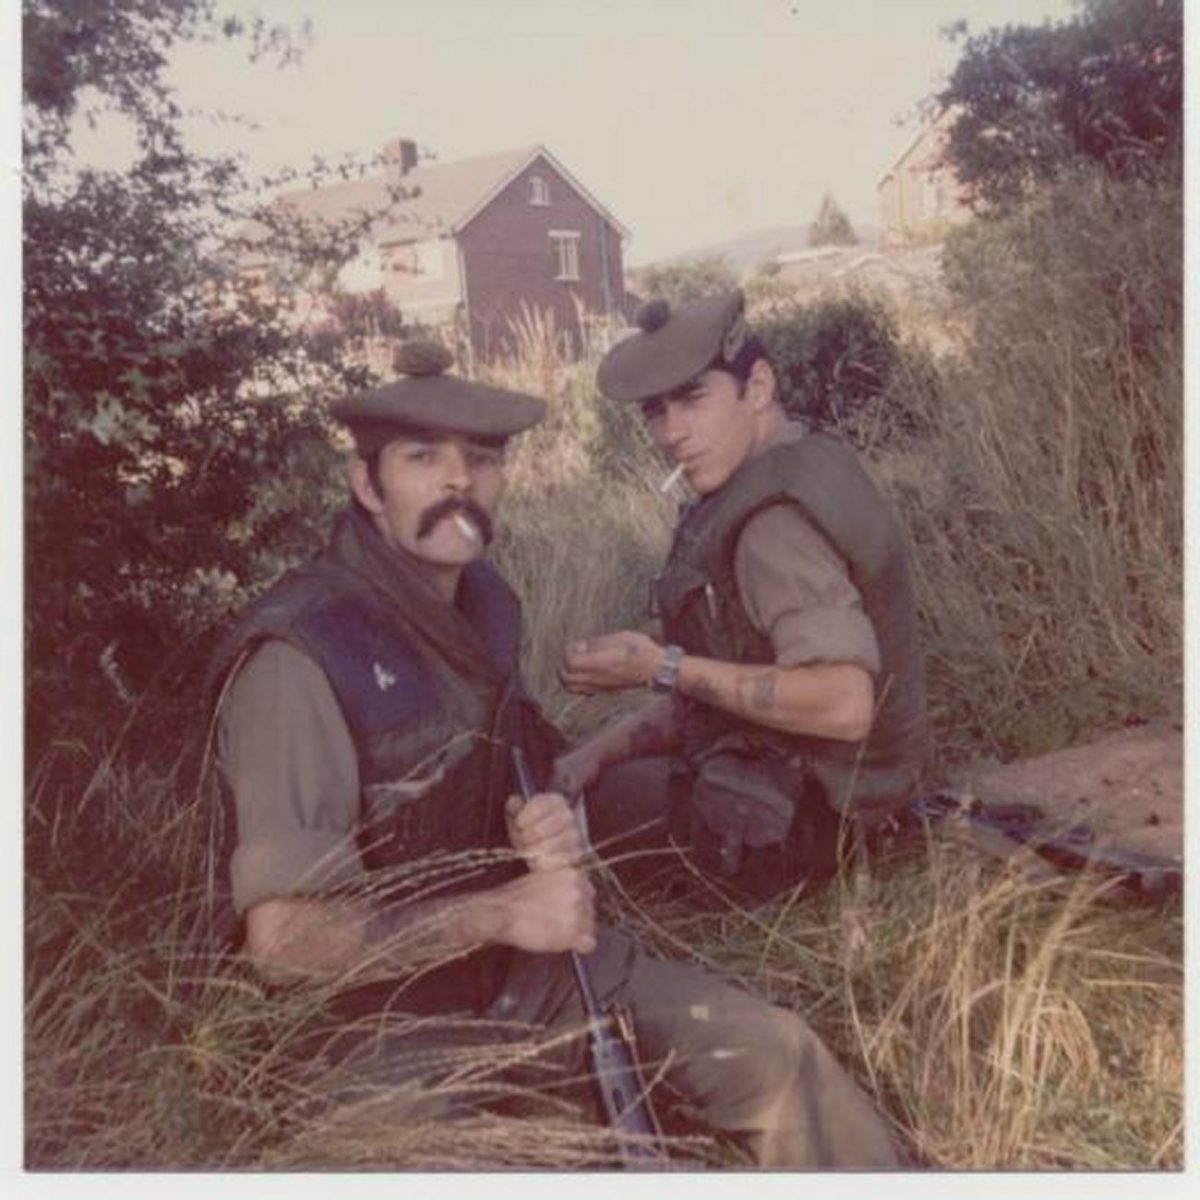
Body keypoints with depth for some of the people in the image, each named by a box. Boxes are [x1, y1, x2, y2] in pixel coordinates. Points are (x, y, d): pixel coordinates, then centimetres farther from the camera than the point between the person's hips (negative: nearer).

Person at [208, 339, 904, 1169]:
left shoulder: (485, 601, 0)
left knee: (776, 1052, 1)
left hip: (525, 964, 7)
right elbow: (281, 937, -24)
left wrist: (551, 831, -8)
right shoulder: (300, 657, -24)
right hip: (394, 1023, -6)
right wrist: (501, 914, -24)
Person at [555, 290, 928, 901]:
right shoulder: (799, 467, 4)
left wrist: (663, 667, -29)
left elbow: (843, 704, -37)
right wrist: (605, 747, 1)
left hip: (795, 821, -9)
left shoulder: (778, 522, -27)